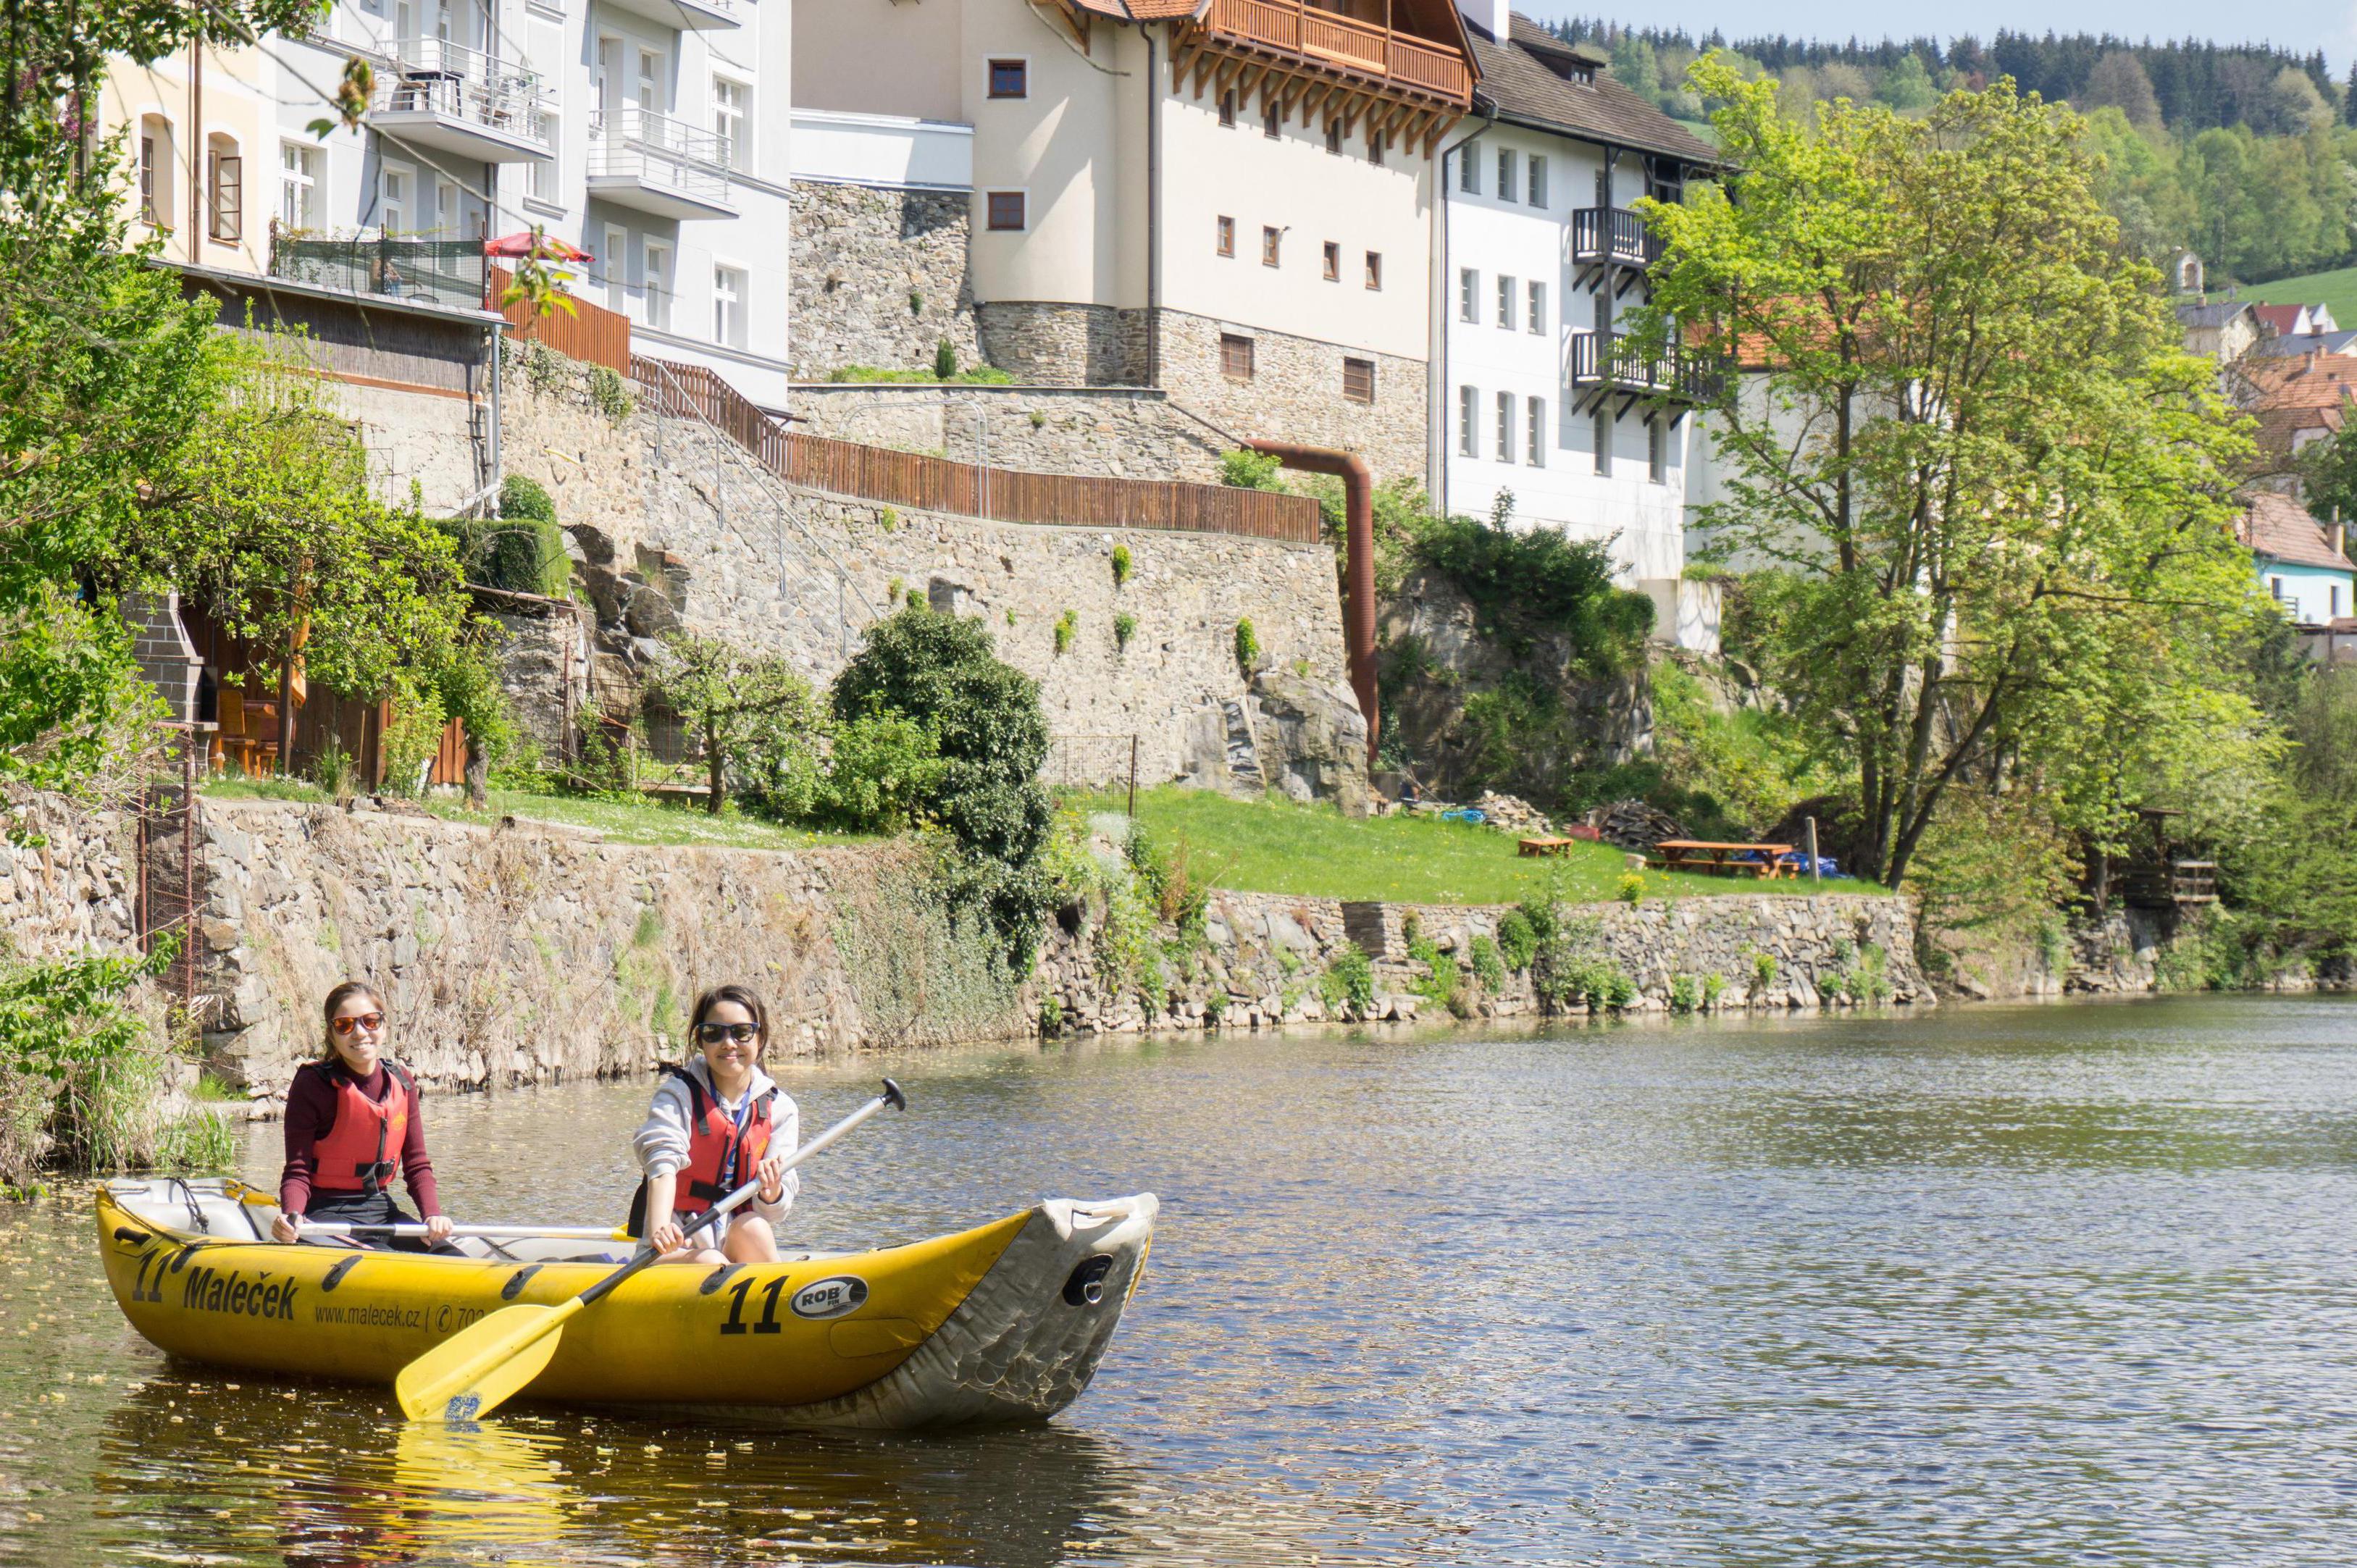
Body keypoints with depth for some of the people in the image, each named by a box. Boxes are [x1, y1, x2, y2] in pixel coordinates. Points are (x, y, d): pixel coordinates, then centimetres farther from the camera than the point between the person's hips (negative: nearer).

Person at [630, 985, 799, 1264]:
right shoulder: (679, 1094, -5)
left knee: (751, 1227, -29)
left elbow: (769, 1215, -1)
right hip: (676, 1248, -4)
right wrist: (659, 1228, -44)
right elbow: (663, 1160, -25)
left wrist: (772, 1193, -27)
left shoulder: (780, 1107, 4)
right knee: (711, 1264, -35)